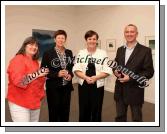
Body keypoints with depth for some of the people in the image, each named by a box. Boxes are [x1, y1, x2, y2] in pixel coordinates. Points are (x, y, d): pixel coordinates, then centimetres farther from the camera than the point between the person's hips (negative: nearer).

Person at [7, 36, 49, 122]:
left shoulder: (35, 62, 12)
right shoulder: (18, 59, -11)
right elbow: (17, 80, -25)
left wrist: (43, 76, 5)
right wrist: (37, 74, -25)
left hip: (35, 101, 8)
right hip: (19, 103, -8)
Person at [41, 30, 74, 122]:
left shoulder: (69, 53, 6)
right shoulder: (48, 53, -8)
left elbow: (72, 67, 15)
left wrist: (71, 74, -5)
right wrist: (57, 74, -19)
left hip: (66, 86, 4)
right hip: (53, 87, -4)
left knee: (65, 110, 14)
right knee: (54, 110, 6)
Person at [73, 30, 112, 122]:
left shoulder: (102, 53, -2)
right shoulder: (81, 53, 2)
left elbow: (107, 71, -6)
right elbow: (76, 70, -3)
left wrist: (95, 77, -19)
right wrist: (86, 77, -19)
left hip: (97, 86, -1)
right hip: (83, 85, 2)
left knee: (96, 110, 11)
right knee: (83, 110, 13)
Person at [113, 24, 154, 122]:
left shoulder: (145, 50, -8)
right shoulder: (120, 50, 9)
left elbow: (149, 72, -11)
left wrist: (130, 78, -21)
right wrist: (115, 71, -8)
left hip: (135, 91, -4)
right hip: (120, 91, 5)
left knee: (137, 119, 13)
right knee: (120, 117, 17)